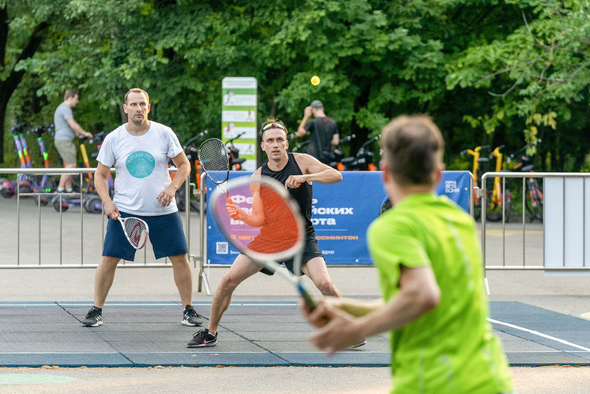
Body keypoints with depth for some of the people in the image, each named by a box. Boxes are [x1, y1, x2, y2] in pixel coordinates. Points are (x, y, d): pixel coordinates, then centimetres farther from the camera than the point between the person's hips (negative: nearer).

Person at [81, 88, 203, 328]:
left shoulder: (164, 133, -2)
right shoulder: (113, 139, -1)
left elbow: (184, 165, 6)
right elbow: (100, 175, 6)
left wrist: (172, 187, -10)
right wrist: (107, 201, -9)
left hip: (163, 210, 0)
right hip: (124, 211, 0)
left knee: (179, 258, -2)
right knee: (109, 258, -6)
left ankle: (188, 310, 13)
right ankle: (96, 310, 6)